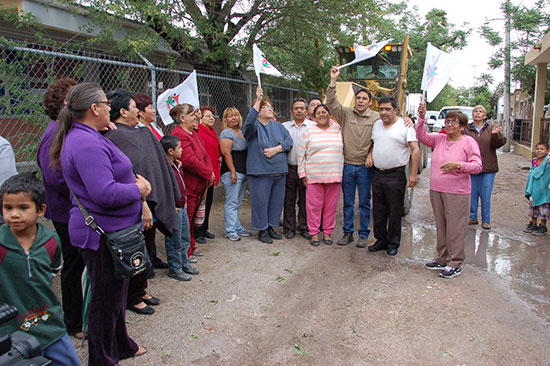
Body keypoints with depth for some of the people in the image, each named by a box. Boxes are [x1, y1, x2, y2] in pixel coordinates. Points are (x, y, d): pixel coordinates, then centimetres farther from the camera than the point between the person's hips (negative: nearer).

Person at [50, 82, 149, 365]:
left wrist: (133, 179, 5)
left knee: (116, 292, 24)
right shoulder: (88, 143, -23)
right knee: (106, 299, 6)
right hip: (104, 234, -11)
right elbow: (105, 193, -30)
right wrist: (138, 189, -15)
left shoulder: (82, 137, 11)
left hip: (110, 231, 11)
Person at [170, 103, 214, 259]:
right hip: (187, 186, -10)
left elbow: (204, 154, 17)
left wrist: (210, 172, 0)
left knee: (192, 217, 19)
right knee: (186, 219, -1)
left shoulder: (193, 133, 16)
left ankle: (191, 246, 32)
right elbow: (189, 160, -25)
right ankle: (185, 253, 9)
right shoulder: (180, 135, -18)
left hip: (198, 185, 10)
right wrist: (208, 174, -15)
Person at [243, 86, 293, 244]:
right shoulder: (254, 126, -2)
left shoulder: (278, 126, 14)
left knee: (277, 201, 11)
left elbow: (289, 141, 5)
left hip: (279, 171, 5)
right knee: (261, 201, 0)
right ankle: (262, 230, 14)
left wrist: (276, 149, -13)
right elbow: (249, 122, -26)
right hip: (260, 171, -5)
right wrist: (258, 100, -31)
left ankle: (271, 226, 27)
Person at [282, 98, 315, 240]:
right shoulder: (284, 127, 9)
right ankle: (289, 227, 17)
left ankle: (305, 227, 18)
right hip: (289, 168, 1)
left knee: (305, 200, 6)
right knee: (289, 200, 6)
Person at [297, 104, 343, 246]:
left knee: (331, 206, 7)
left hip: (334, 176, 2)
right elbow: (301, 154, 6)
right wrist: (302, 173, 1)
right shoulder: (309, 130, 4)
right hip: (314, 176, -2)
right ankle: (314, 233, 14)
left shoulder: (337, 129, 9)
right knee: (314, 205, 1)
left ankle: (327, 232, 21)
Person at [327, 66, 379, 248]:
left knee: (364, 203, 7)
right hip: (347, 165, 1)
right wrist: (333, 81, -16)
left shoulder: (376, 117, 1)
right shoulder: (346, 113, 2)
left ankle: (363, 234, 19)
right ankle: (348, 232, 22)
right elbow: (331, 103, -9)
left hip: (365, 166, -1)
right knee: (348, 202, 10)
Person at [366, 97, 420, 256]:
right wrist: (370, 155, 7)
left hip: (396, 176, -6)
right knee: (378, 211, 12)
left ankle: (393, 243, 18)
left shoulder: (405, 126, -7)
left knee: (395, 212, 4)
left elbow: (415, 150, -10)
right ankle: (381, 240, 26)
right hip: (377, 174, 6)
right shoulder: (377, 125, 12)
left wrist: (413, 173, -15)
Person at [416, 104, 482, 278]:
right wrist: (422, 117, -13)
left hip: (457, 193, -5)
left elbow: (477, 165, -8)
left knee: (455, 228, -1)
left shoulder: (468, 142, -3)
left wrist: (458, 165, -24)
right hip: (436, 190, 5)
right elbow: (421, 136, -1)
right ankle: (441, 259, 26)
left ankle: (455, 264, 10)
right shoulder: (439, 139, 10)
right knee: (441, 226, 14)